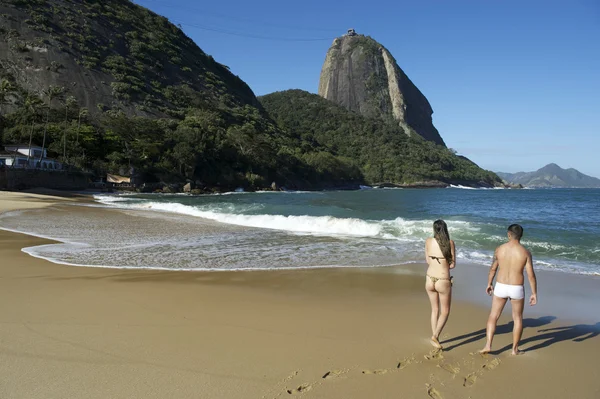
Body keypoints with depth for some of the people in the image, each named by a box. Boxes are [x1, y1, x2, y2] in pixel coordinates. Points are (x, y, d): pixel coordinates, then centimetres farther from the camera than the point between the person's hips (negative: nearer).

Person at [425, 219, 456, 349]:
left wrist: (438, 263, 6)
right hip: (443, 282, -3)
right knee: (445, 312, 14)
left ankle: (435, 338, 25)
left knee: (435, 310, 20)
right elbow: (453, 264, -5)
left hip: (430, 280, 4)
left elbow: (428, 261, 8)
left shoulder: (428, 241, -1)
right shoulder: (450, 243, -10)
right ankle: (435, 335, -2)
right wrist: (444, 264, 7)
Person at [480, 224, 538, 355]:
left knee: (493, 316, 12)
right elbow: (531, 275, -10)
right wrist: (534, 293, 0)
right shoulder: (525, 252, -10)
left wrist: (489, 284, 20)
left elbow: (493, 268, 6)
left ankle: (488, 345, 4)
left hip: (500, 287, 1)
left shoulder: (499, 249, -4)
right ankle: (515, 349, 24)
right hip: (517, 289, -1)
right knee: (517, 318, 17)